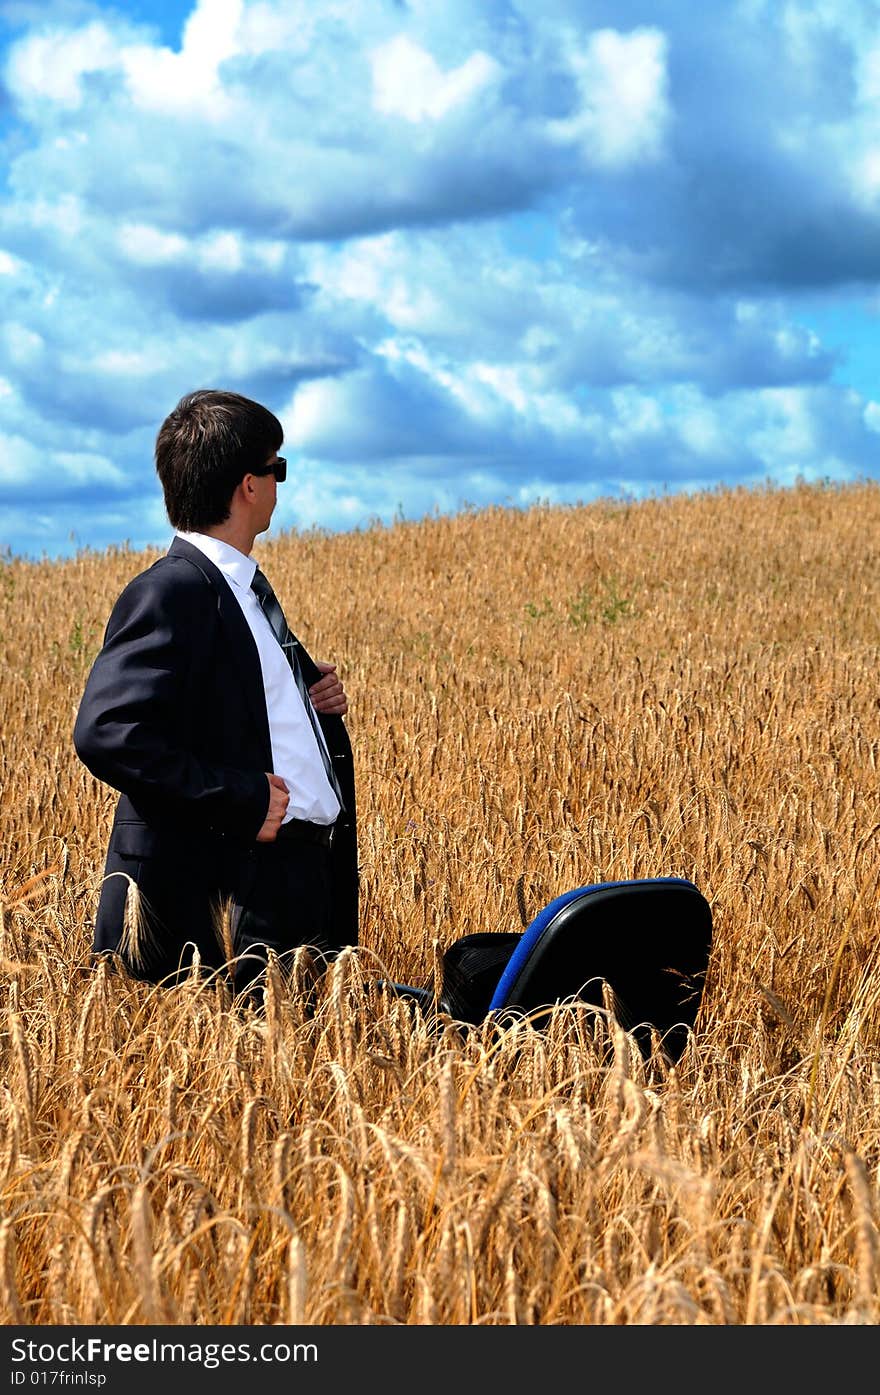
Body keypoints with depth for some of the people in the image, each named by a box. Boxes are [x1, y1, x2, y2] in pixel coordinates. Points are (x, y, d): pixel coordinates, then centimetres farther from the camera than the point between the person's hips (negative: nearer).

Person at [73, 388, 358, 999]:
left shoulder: (246, 587, 19)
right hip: (227, 901, -9)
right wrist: (241, 802, -22)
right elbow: (108, 734, -24)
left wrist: (316, 695, 8)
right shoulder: (169, 593, -13)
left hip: (306, 881, 10)